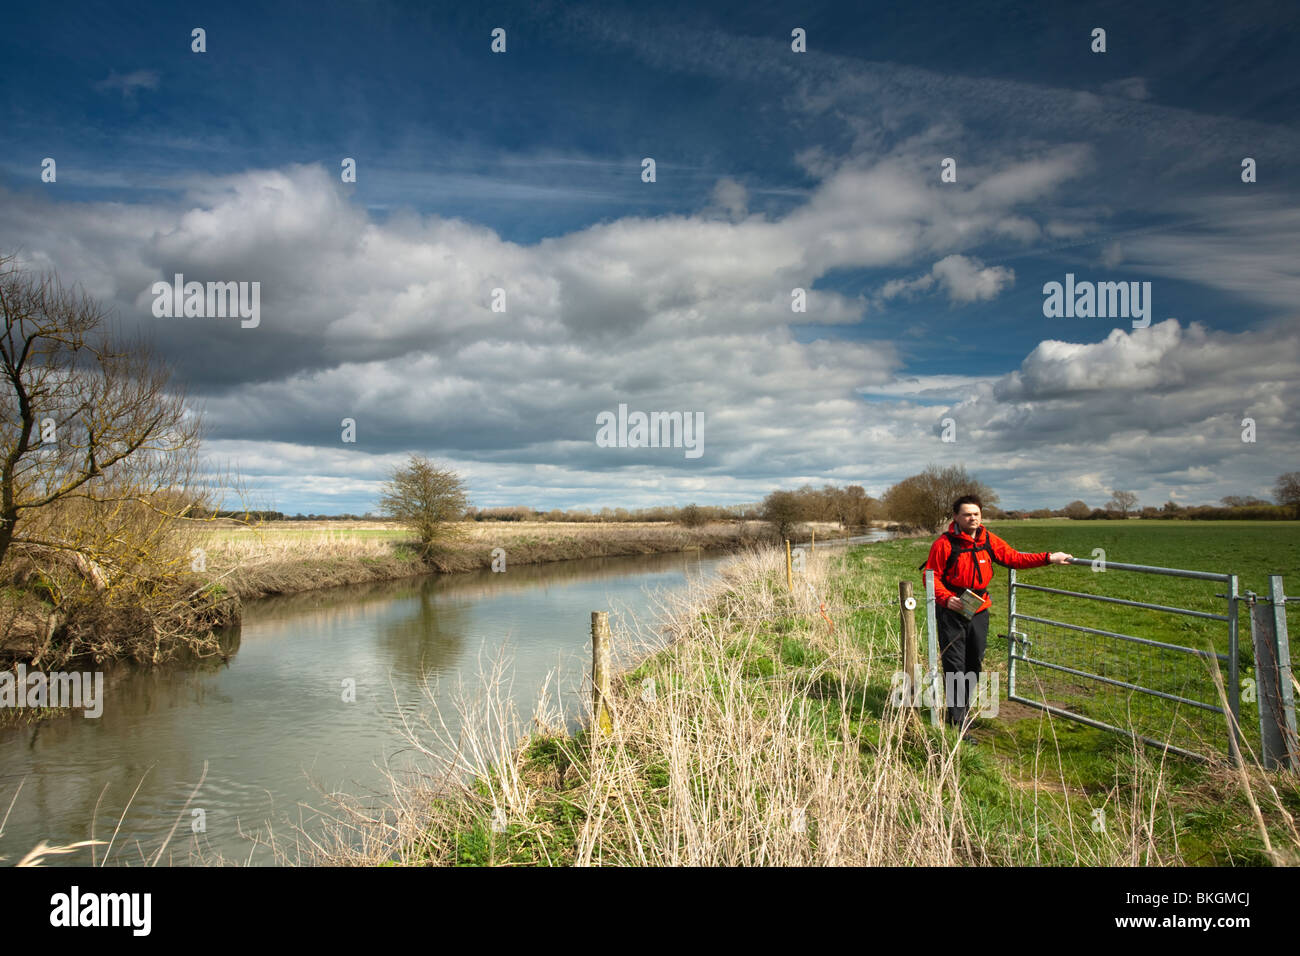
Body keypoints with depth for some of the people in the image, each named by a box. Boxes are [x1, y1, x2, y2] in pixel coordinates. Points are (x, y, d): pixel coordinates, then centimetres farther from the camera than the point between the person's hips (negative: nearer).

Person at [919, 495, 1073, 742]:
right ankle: (957, 722, -3)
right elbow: (931, 575, -11)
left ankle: (962, 709, 31)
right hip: (951, 610, -6)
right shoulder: (945, 543, -12)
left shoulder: (989, 541, 4)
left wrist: (1049, 558, 8)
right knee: (955, 666, -7)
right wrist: (946, 599, -26)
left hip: (978, 610, 6)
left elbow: (1014, 558, 13)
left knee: (974, 663, 14)